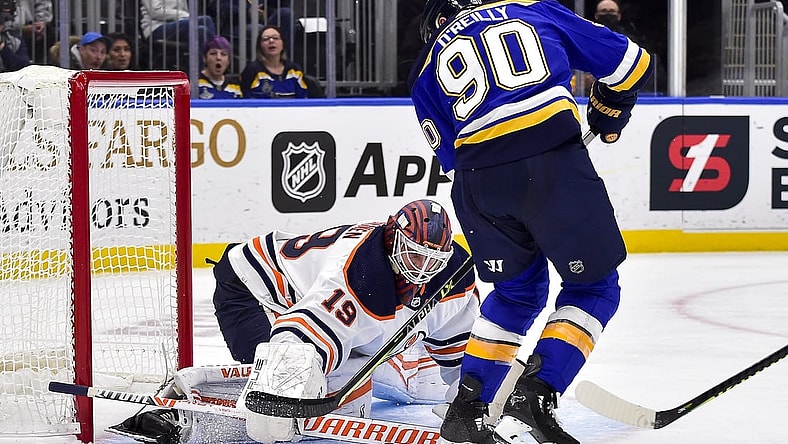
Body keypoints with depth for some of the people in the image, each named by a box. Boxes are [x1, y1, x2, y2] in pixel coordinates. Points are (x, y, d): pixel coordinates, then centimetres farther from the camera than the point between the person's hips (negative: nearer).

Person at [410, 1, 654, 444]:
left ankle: (466, 407, 21)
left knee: (518, 291, 26)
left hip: (478, 179, 3)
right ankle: (536, 393, -3)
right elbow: (630, 62, 25)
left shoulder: (430, 66, 26)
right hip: (555, 165, -3)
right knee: (594, 287, 13)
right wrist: (609, 112, 43)